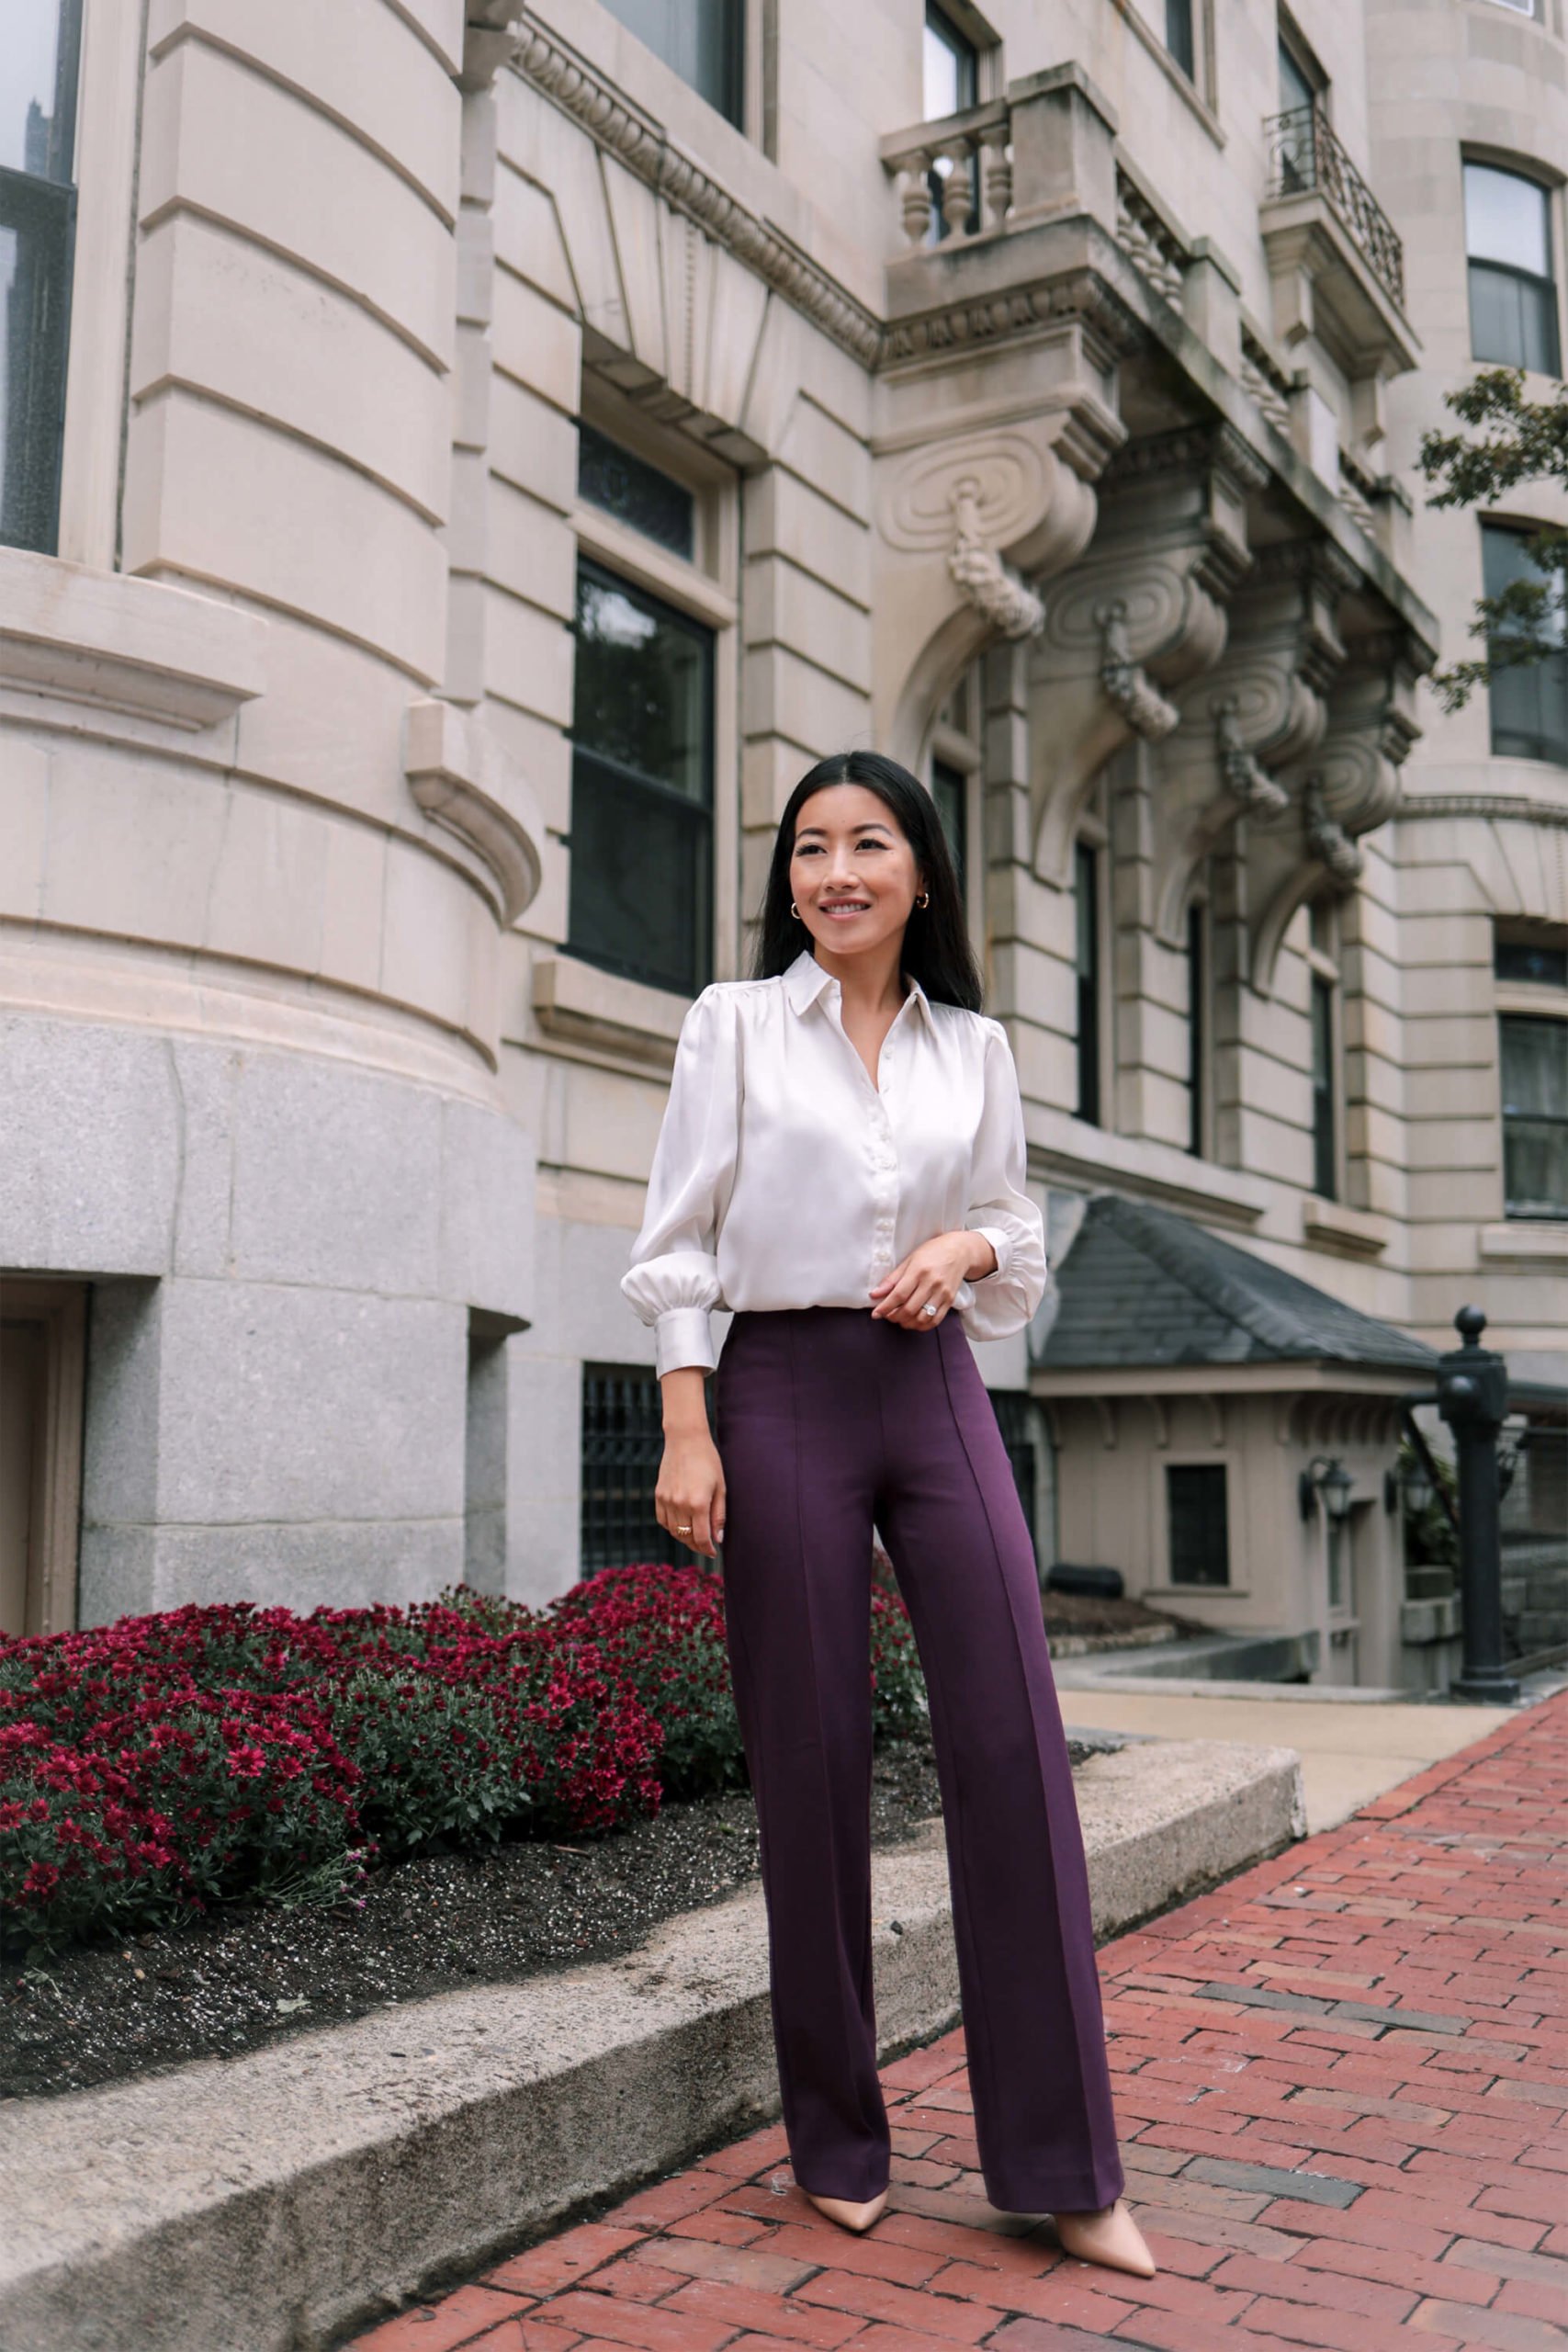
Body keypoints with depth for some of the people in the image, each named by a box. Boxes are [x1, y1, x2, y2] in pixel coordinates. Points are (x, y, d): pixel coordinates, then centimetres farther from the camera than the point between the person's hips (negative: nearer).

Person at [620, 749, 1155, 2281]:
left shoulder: (975, 1048, 10)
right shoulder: (733, 1023, 3)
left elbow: (1017, 1226, 19)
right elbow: (677, 1245, -1)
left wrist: (969, 1249, -5)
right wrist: (684, 1436, -9)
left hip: (936, 1393, 3)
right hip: (782, 1392, -2)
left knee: (1013, 1743, -4)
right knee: (810, 1763, 2)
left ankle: (1061, 2166, 7)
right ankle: (837, 2143, 19)